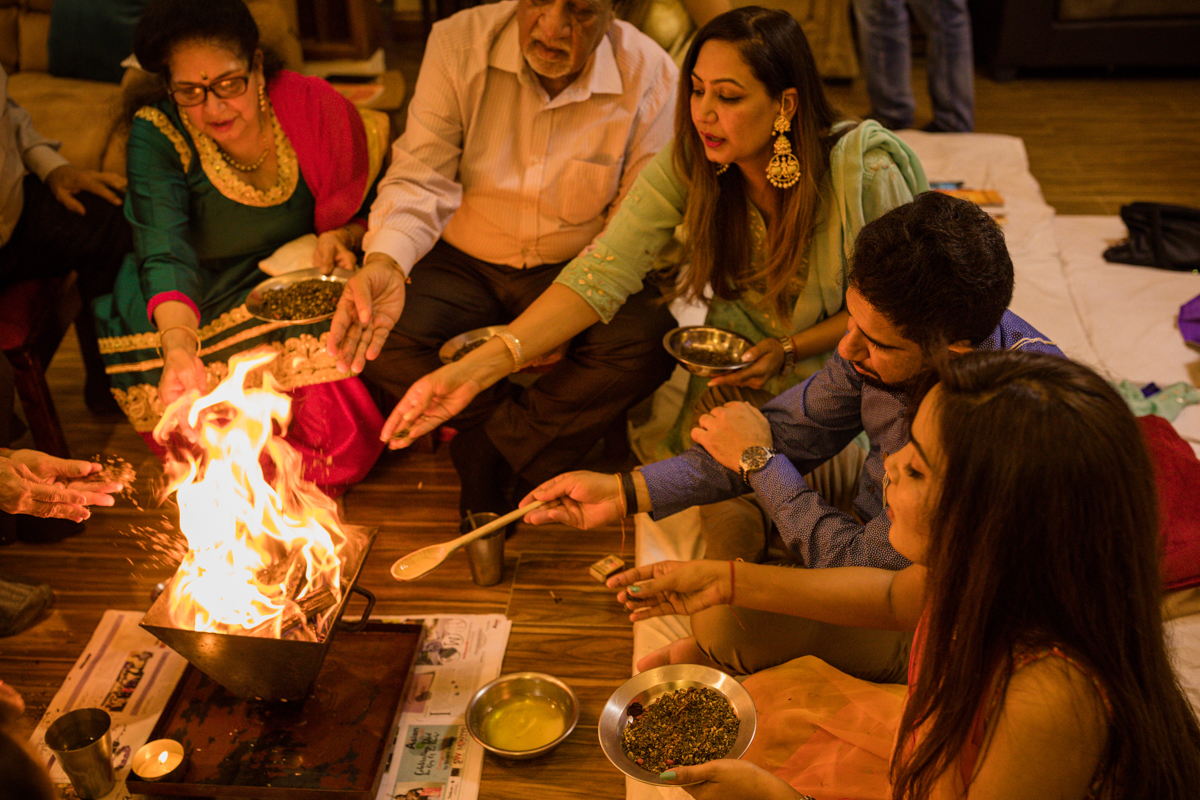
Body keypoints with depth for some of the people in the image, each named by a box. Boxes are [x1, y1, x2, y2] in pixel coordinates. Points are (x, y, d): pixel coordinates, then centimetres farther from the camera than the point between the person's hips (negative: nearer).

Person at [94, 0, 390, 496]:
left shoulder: (313, 107, -11)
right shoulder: (156, 135, -14)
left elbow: (372, 209, 6)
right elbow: (165, 256, -26)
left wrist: (341, 237, -17)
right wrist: (179, 349, -44)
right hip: (198, 311, 0)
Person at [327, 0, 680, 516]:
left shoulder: (649, 75, -12)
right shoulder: (458, 43, -11)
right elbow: (420, 178, -15)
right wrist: (385, 260, -37)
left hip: (574, 272, 0)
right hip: (464, 262, 0)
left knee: (650, 339, -30)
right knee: (375, 338, -28)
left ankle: (487, 452, -10)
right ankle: (532, 437, -4)